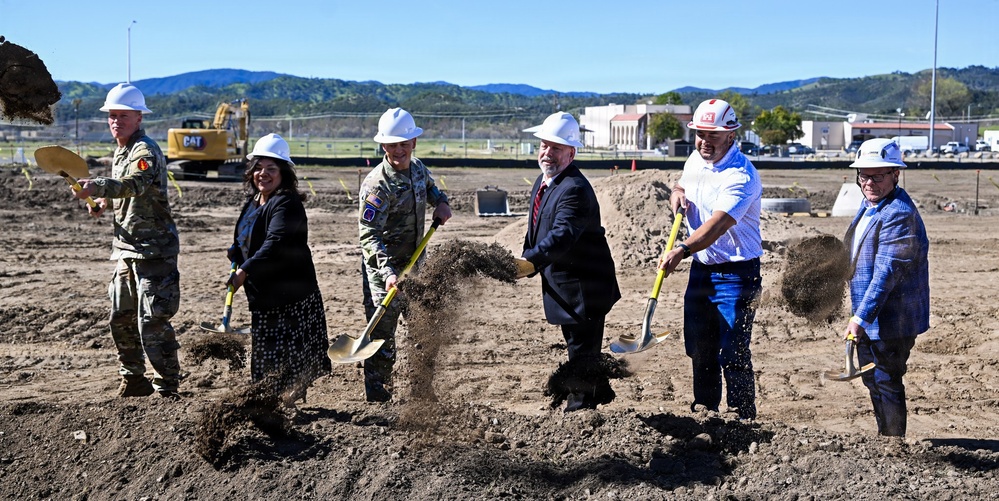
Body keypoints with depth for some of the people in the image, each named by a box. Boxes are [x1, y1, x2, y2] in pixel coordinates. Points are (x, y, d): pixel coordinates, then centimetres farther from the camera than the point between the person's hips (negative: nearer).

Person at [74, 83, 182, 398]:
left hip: (154, 250, -9)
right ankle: (134, 381, 28)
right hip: (126, 249, 9)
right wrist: (106, 203, 11)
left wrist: (96, 186, -51)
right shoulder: (120, 151, 15)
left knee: (152, 324, -10)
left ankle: (167, 390, -1)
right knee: (121, 321, 14)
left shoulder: (145, 152, -14)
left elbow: (135, 185, -36)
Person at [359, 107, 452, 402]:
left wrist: (441, 202, 5)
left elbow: (429, 186, 28)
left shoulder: (418, 168, 3)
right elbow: (368, 234, -26)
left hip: (413, 264, 8)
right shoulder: (377, 184, -22)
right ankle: (377, 397, 4)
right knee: (382, 334, -6)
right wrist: (387, 272, -38)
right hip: (383, 269, -8)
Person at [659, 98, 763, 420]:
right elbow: (682, 185, 27)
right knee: (698, 348, 15)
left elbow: (717, 224, -34)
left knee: (732, 354, -7)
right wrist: (676, 194, 1)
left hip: (736, 274, -8)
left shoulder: (741, 176, -21)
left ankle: (743, 421, 3)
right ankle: (703, 412, 27)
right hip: (701, 268, 8)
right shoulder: (695, 160, 6)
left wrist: (682, 250, -48)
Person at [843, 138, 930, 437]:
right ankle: (883, 440, 35)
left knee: (886, 384, 0)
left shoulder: (899, 214, -23)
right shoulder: (869, 205, 9)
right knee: (873, 381, 20)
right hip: (868, 317, 10)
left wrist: (861, 317, -29)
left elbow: (887, 273, -27)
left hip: (891, 321, -10)